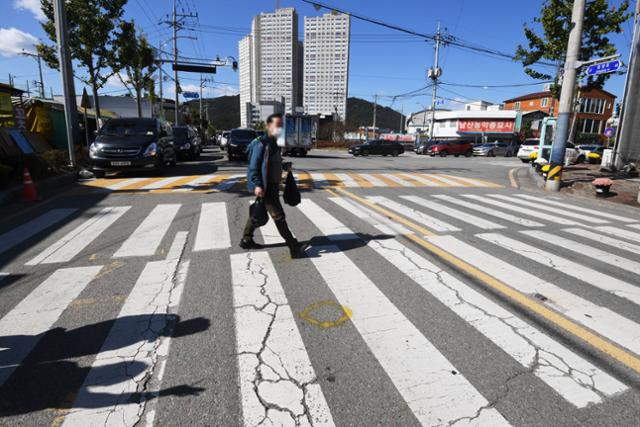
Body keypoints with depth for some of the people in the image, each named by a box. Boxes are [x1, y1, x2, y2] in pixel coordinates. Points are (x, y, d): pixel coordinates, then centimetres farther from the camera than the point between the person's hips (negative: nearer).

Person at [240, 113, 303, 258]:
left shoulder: (273, 143, 14)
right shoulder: (261, 144, -16)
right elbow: (253, 166, -20)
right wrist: (257, 185, -27)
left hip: (272, 185, 10)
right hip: (265, 187, -10)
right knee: (278, 216, -6)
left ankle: (246, 240, 31)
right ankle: (293, 246, -1)